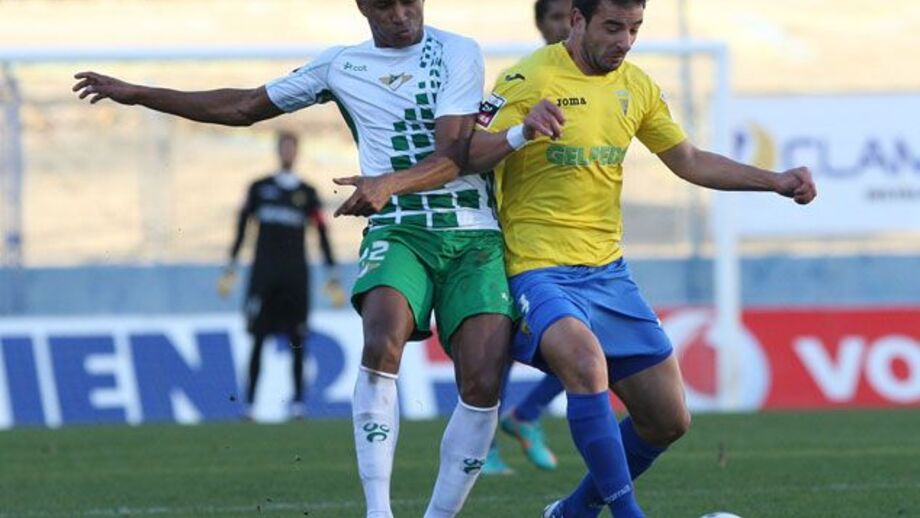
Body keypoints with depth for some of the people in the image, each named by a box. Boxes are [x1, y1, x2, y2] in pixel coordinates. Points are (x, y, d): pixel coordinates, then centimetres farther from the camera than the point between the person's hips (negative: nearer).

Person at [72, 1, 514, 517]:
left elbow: (453, 156, -7)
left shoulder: (456, 53, 4)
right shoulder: (341, 66, 15)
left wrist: (389, 183, -28)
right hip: (399, 232, 1)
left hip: (474, 236, -1)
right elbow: (245, 107, 26)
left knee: (483, 382, -17)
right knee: (382, 344, -29)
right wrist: (138, 94, 26)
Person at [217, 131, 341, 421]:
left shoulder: (307, 194, 9)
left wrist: (332, 278, 4)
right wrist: (230, 269, 6)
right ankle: (249, 402, -2)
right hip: (263, 272, 0)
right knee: (258, 338, -4)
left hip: (295, 274, 0)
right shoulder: (259, 188, 10)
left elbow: (323, 236, 8)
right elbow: (241, 228, 11)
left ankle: (298, 400, 4)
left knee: (297, 340, -2)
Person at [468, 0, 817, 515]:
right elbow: (468, 156, -16)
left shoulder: (636, 86, 10)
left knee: (669, 420, 6)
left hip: (608, 273, 7)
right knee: (586, 361, -36)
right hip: (540, 273, -7)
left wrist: (778, 181, 8)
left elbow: (689, 161, 17)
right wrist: (523, 132, -35)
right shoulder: (530, 79, -11)